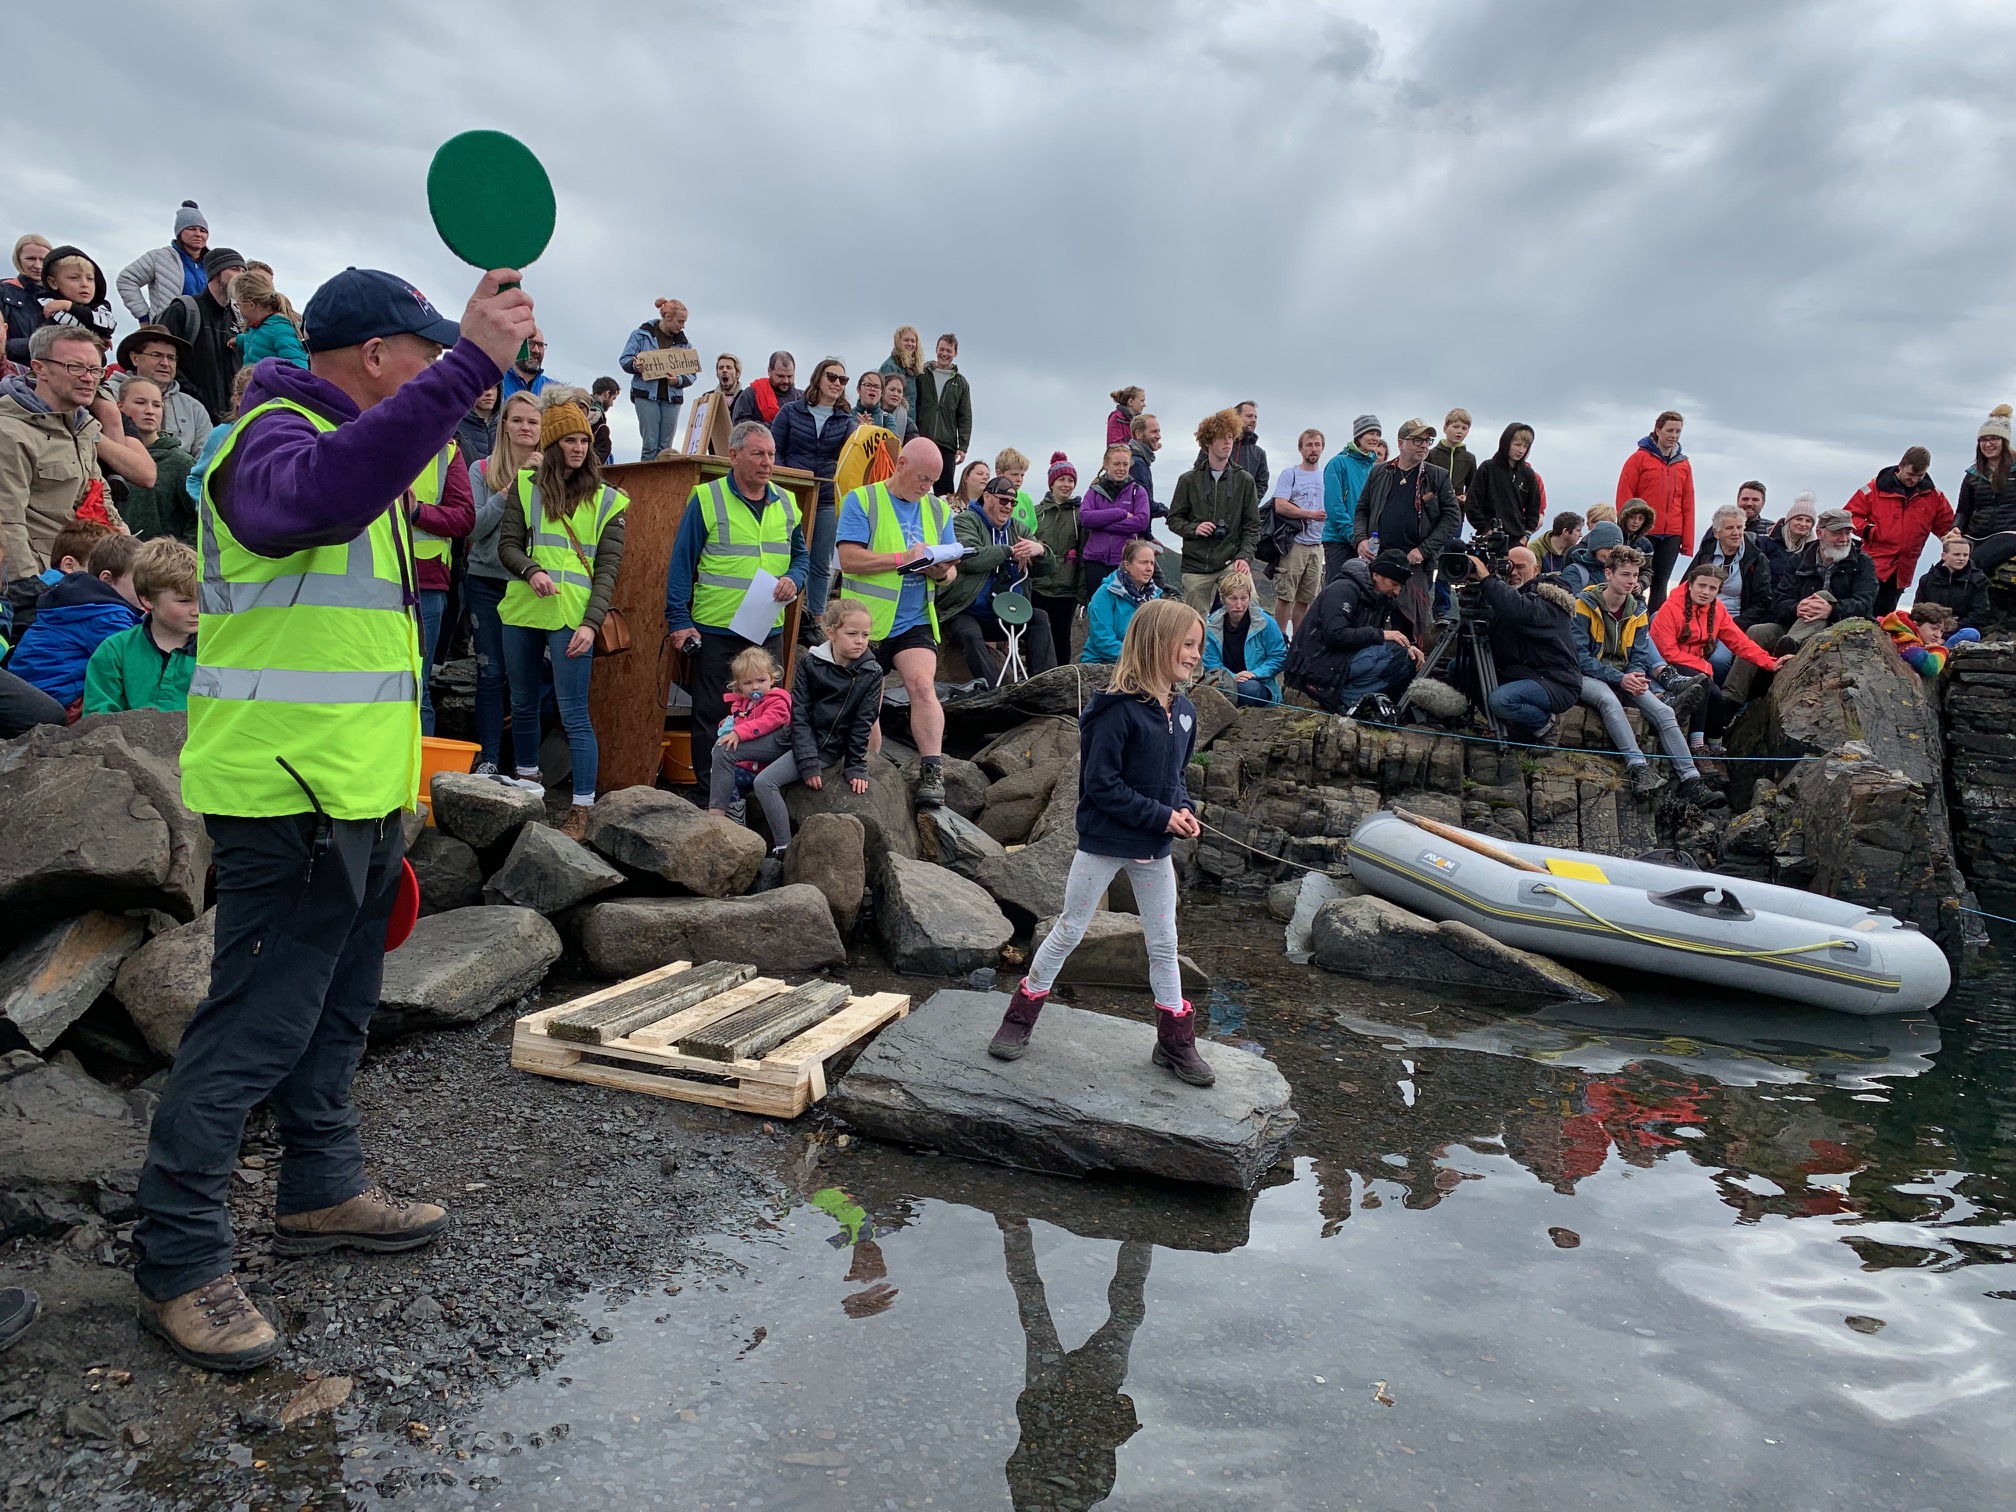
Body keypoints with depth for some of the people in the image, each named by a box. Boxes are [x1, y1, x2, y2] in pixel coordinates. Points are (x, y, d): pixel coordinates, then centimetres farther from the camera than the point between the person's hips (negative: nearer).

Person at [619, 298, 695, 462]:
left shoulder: (684, 342, 11)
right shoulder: (642, 334, 4)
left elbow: (692, 374, 9)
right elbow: (624, 360, 3)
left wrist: (679, 380, -13)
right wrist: (635, 365, -19)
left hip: (672, 397, 3)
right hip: (646, 394, -3)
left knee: (666, 447, 1)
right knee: (651, 444, -9)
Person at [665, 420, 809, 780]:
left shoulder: (785, 503, 10)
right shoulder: (707, 499, -5)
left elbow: (801, 555, 18)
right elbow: (682, 563, -5)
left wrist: (794, 578, -5)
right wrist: (679, 620, -10)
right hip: (714, 630, -4)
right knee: (711, 714, 2)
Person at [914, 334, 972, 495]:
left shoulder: (960, 383, 12)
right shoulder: (921, 376, 9)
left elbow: (965, 418, 10)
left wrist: (963, 446, -1)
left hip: (947, 446, 1)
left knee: (945, 491, -3)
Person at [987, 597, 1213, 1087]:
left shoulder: (1184, 711, 3)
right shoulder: (1118, 710, -21)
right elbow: (1101, 783, -22)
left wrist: (1185, 810, -4)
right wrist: (1161, 816, -21)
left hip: (1154, 849, 6)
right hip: (1103, 843, -6)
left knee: (1164, 944, 13)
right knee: (1068, 932, 8)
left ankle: (1175, 1042, 26)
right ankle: (1020, 1019, 25)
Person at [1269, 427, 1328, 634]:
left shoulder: (1326, 477, 18)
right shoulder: (1290, 474, 1)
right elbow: (1280, 506, -12)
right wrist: (1311, 514, -15)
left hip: (1317, 545, 6)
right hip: (1294, 543, -6)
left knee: (1306, 598, 9)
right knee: (1285, 595, -7)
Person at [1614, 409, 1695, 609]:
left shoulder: (1684, 464, 12)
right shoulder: (1640, 458, 0)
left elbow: (1688, 505, 11)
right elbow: (1624, 497, -2)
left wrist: (1687, 541, 6)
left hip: (1672, 535, 4)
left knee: (1660, 584, 7)